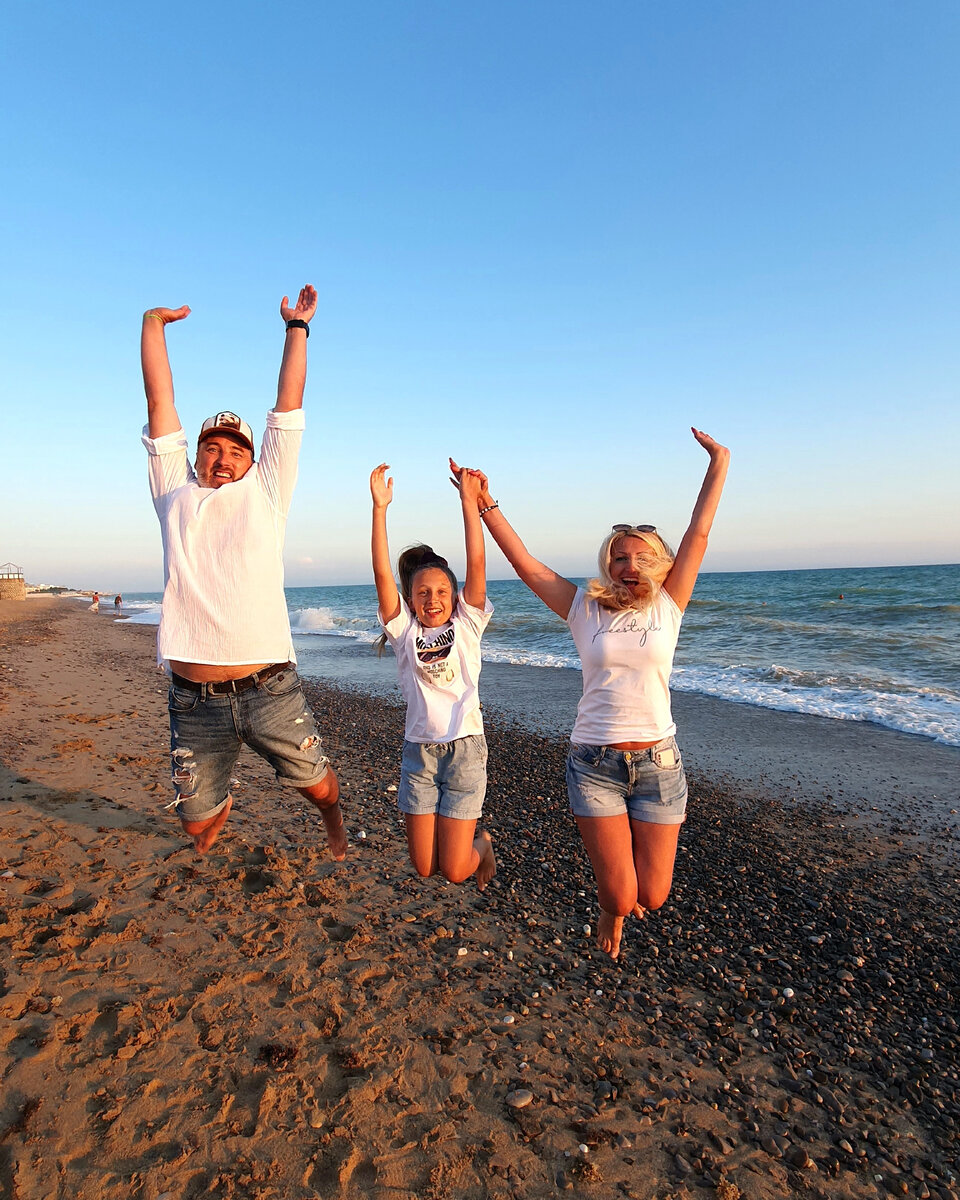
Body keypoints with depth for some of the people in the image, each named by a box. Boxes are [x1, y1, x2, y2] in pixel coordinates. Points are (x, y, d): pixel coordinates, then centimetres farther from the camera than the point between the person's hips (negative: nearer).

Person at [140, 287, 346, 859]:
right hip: (195, 699, 2)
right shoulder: (176, 492, 11)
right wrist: (153, 324, 15)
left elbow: (290, 403, 10)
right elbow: (160, 400, 13)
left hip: (270, 688, -1)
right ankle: (222, 805, 51)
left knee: (317, 783, 10)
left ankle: (335, 825, 45)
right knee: (195, 819, 14)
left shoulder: (265, 492, 8)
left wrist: (298, 326, 15)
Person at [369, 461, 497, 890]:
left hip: (464, 748, -2)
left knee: (454, 871, 2)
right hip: (418, 750, 2)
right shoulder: (404, 631, 1)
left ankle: (481, 843, 36)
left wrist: (469, 501, -15)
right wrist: (380, 507, -16)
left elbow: (476, 564, -10)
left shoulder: (467, 626, 0)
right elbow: (382, 573, -9)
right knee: (424, 868, 9)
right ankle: (462, 837, 40)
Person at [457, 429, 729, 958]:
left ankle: (626, 891, 46)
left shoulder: (667, 607, 2)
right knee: (620, 897, 1)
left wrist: (719, 465, 0)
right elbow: (525, 563, -3)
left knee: (652, 896, 6)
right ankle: (613, 910, 41)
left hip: (657, 761, 1)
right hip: (594, 763, -1)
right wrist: (486, 506, -6)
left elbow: (698, 536, 0)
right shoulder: (585, 609, 0)